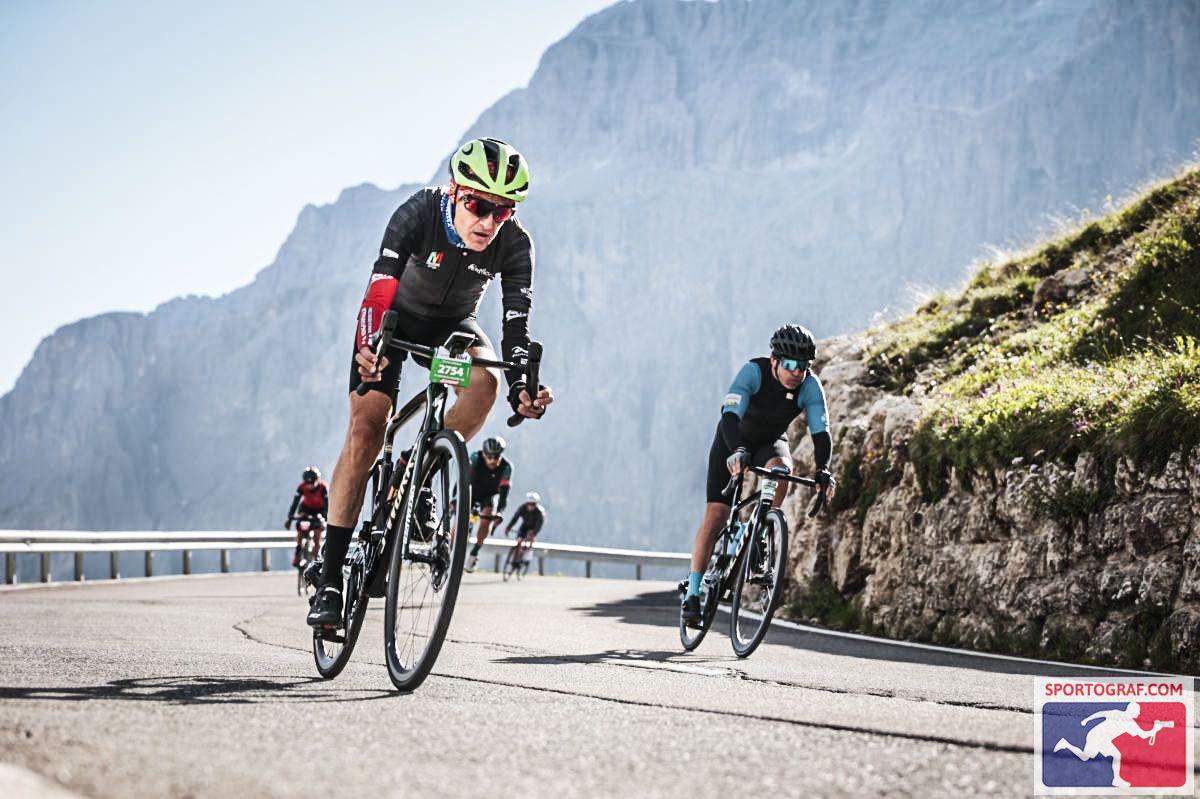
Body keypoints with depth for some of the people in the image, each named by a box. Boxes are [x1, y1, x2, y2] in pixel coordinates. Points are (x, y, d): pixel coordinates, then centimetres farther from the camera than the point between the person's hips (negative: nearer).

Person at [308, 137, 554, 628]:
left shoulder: (514, 245, -23)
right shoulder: (419, 214, -31)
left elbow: (517, 322, -24)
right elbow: (380, 286, -38)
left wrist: (521, 386, -40)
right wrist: (369, 347, -55)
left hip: (452, 325, 2)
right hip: (396, 318, -2)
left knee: (486, 380, -31)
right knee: (366, 431, -17)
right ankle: (330, 579, -13)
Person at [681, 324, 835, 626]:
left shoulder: (810, 386, -23)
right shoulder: (754, 371, -31)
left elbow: (821, 432, -27)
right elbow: (730, 415, -42)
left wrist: (823, 470, -45)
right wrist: (737, 452, -59)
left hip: (771, 442, 2)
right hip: (734, 439, -2)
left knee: (781, 467, -35)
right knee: (716, 514, -12)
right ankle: (693, 593, -7)